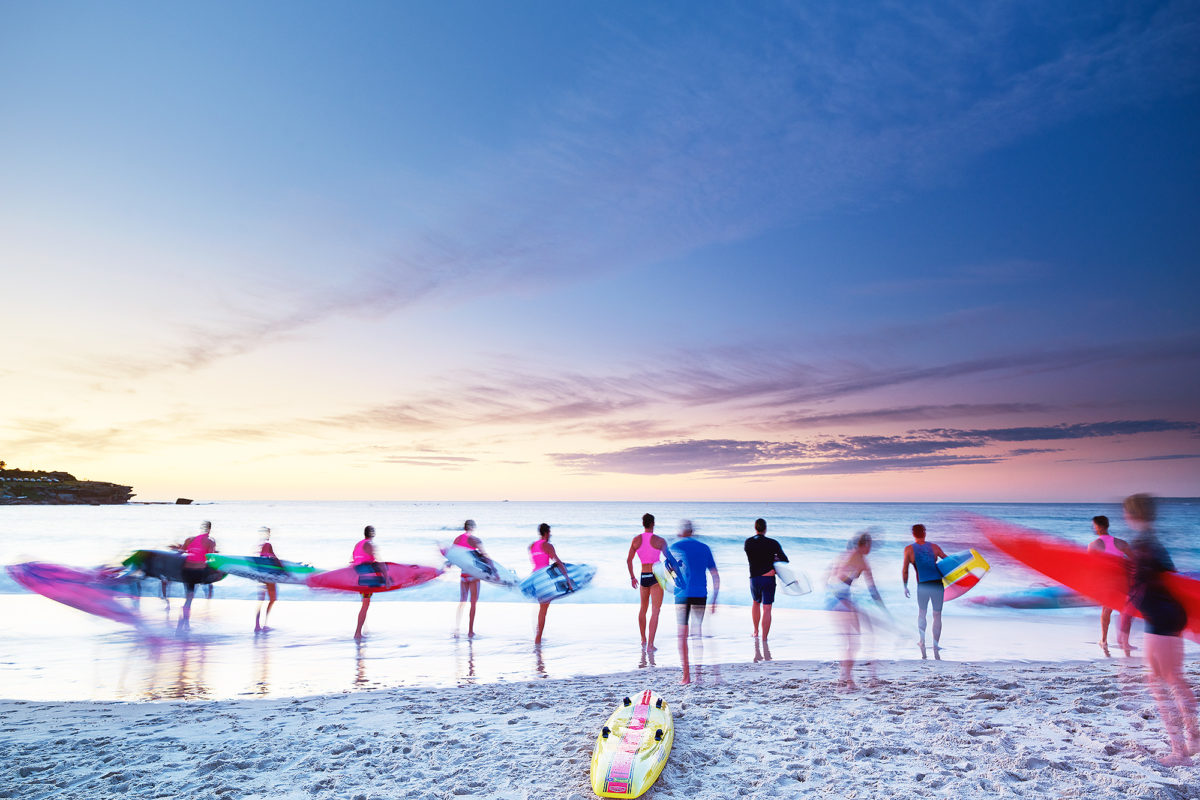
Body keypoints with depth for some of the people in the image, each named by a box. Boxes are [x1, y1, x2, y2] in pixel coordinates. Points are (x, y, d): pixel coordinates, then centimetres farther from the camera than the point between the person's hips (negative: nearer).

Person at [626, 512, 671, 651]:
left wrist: (632, 577, 15)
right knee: (655, 611, -3)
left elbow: (629, 560, 4)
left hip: (643, 577, 4)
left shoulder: (636, 539, 1)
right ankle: (650, 645, -10)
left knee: (643, 609, 22)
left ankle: (643, 640, 34)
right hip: (656, 577, -4)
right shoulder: (659, 540, -9)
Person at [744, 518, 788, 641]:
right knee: (766, 609, -2)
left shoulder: (748, 542, 1)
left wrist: (772, 557, 7)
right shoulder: (773, 543, -8)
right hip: (769, 579, -3)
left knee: (756, 603, 27)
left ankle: (756, 632, 36)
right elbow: (785, 560, -9)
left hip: (754, 579, 3)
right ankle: (764, 638, -5)